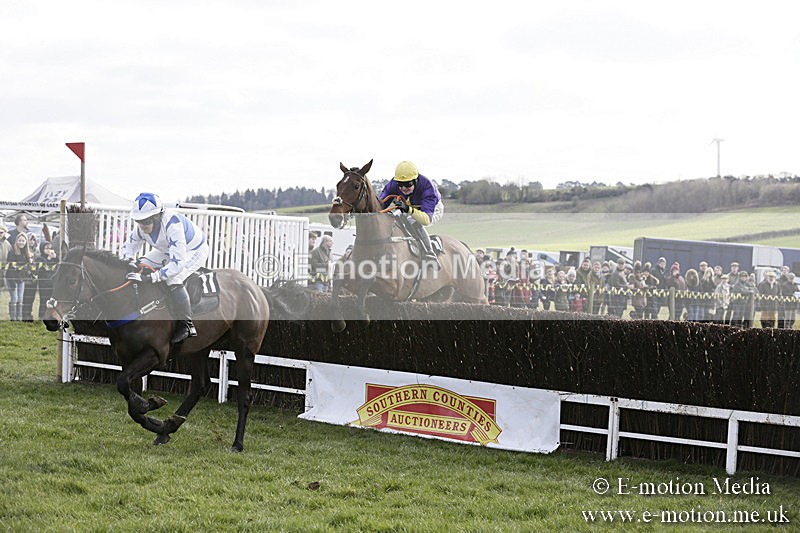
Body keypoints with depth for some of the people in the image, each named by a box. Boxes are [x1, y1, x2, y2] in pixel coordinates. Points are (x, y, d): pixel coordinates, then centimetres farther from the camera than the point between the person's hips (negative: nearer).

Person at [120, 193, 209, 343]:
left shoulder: (172, 224, -41)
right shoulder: (142, 228, -18)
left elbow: (178, 262, -47)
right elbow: (128, 246, -1)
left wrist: (152, 277, -54)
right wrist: (128, 259, -26)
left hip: (195, 251, -8)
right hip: (168, 250, 8)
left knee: (173, 280, -31)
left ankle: (187, 325, -19)